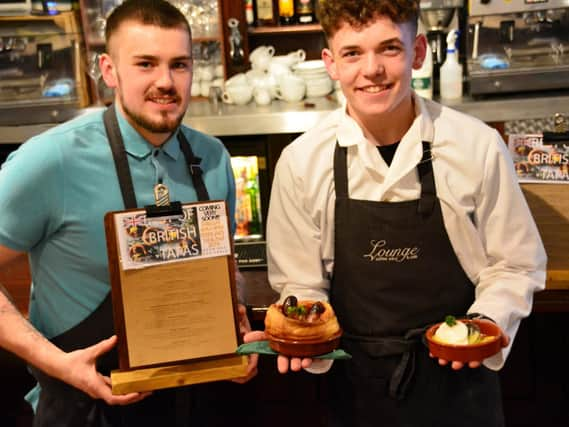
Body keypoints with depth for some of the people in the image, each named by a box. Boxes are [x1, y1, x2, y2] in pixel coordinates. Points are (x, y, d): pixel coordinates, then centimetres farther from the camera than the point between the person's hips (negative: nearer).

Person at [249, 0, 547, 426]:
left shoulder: (478, 147, -12)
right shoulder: (301, 162, -10)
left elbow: (514, 265, -1)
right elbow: (302, 283, 0)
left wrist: (486, 323, -18)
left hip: (460, 380, 0)